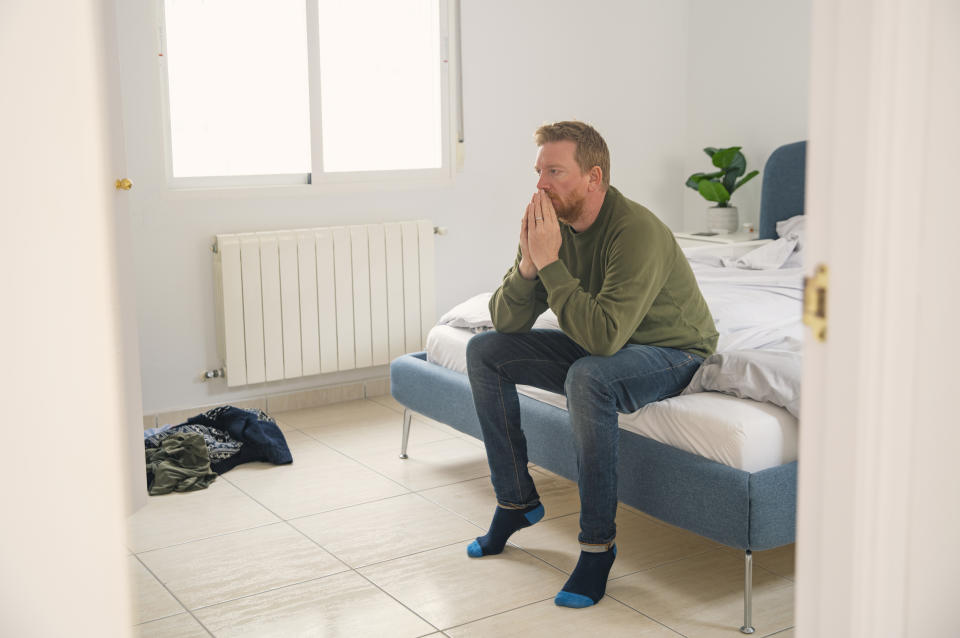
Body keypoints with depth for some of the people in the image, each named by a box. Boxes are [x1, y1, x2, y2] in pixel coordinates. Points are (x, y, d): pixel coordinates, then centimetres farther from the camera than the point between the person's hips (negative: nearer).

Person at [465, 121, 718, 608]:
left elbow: (605, 336, -40)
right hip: (599, 342, 8)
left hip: (673, 353, -8)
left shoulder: (636, 231, -30)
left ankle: (598, 543, -23)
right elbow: (507, 321, -8)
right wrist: (528, 263, -26)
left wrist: (550, 262, -36)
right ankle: (517, 500, 9)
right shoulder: (550, 223, -8)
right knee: (484, 351, -1)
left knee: (587, 377, -38)